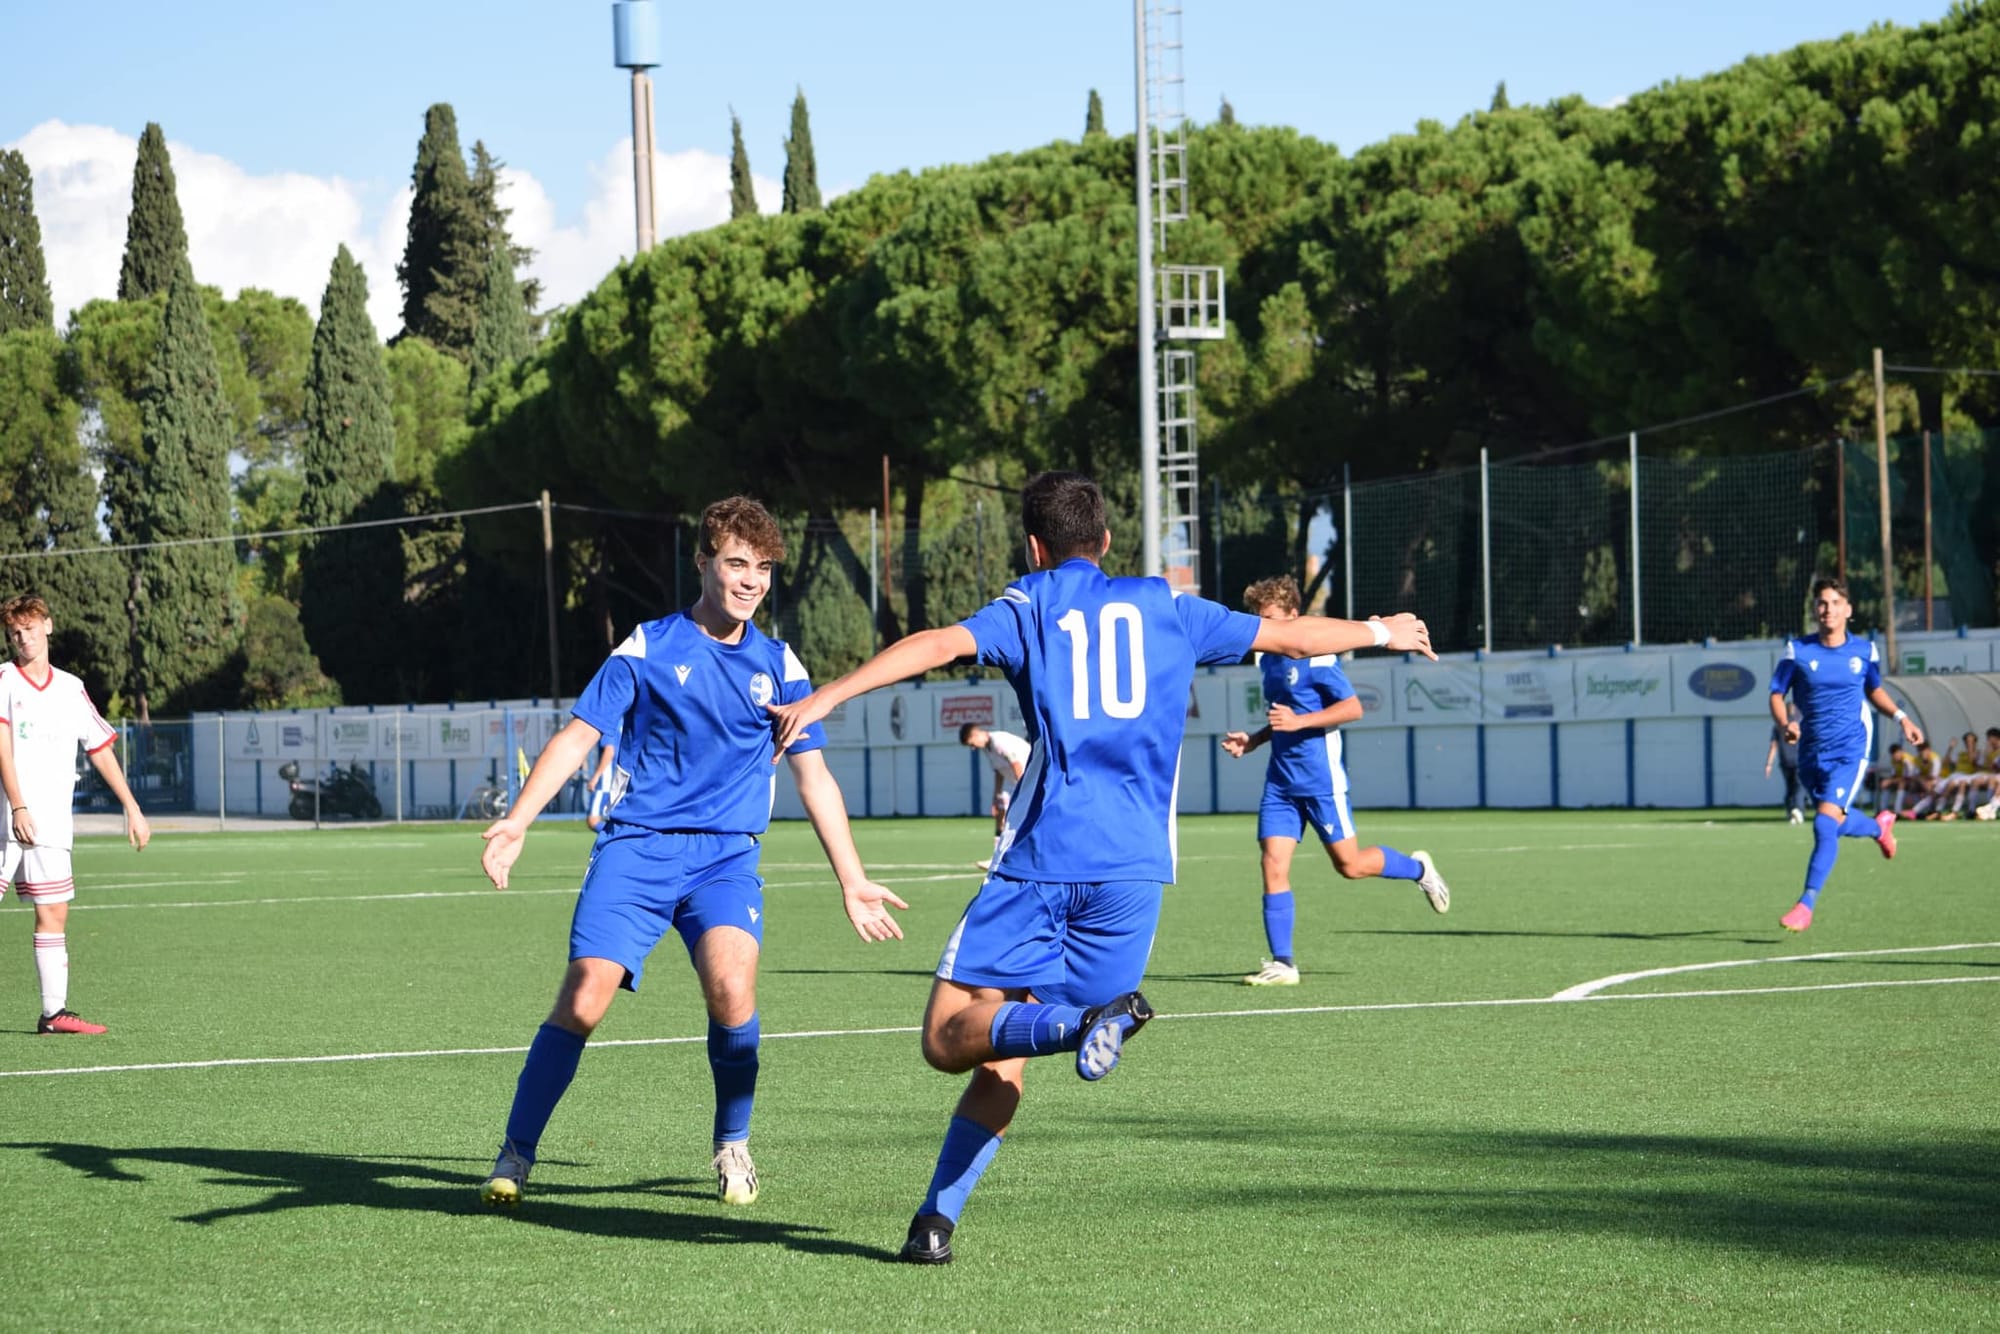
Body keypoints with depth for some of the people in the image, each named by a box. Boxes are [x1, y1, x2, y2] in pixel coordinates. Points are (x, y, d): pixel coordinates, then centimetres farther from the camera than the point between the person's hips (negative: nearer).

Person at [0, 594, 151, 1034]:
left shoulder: (70, 688, 13)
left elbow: (100, 750, 19)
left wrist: (132, 808, 16)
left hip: (51, 825, 5)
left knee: (53, 912, 3)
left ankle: (54, 1011, 5)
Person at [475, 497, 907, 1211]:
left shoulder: (778, 665, 12)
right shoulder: (647, 648, 4)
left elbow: (814, 777, 18)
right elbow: (577, 735, 2)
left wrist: (852, 881, 16)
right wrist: (515, 823, -11)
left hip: (726, 857, 1)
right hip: (634, 848, -1)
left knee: (730, 983, -26)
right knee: (583, 997, -17)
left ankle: (733, 1146, -3)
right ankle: (514, 1157, 1)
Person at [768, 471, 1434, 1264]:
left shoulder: (1028, 609, 8)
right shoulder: (1165, 611, 17)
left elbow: (941, 644, -11)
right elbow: (1291, 636, 27)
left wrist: (825, 698, -16)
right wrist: (1381, 632, 44)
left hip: (1042, 857, -4)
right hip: (1134, 867, 4)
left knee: (948, 1039, -4)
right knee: (1002, 1060, 9)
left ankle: (1080, 1021, -30)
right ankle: (938, 1218, -5)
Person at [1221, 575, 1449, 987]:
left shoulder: (1316, 656, -13)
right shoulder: (1268, 660, 13)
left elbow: (1353, 707, -16)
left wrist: (1299, 721, -24)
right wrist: (1253, 740, 10)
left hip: (1320, 778, -7)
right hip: (1280, 780, 7)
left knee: (1350, 865, 1)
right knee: (1273, 864, -5)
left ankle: (1418, 869, 29)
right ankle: (1282, 963, -3)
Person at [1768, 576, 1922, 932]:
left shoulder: (1864, 651, 2)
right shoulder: (1797, 650, -2)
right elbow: (1777, 694, 1)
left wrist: (1901, 717, 6)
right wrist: (1785, 723, -19)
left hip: (1850, 751, -3)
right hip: (1812, 753, 3)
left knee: (1826, 824, -20)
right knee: (1838, 824, 18)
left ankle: (1806, 906, -16)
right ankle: (1879, 826, 54)